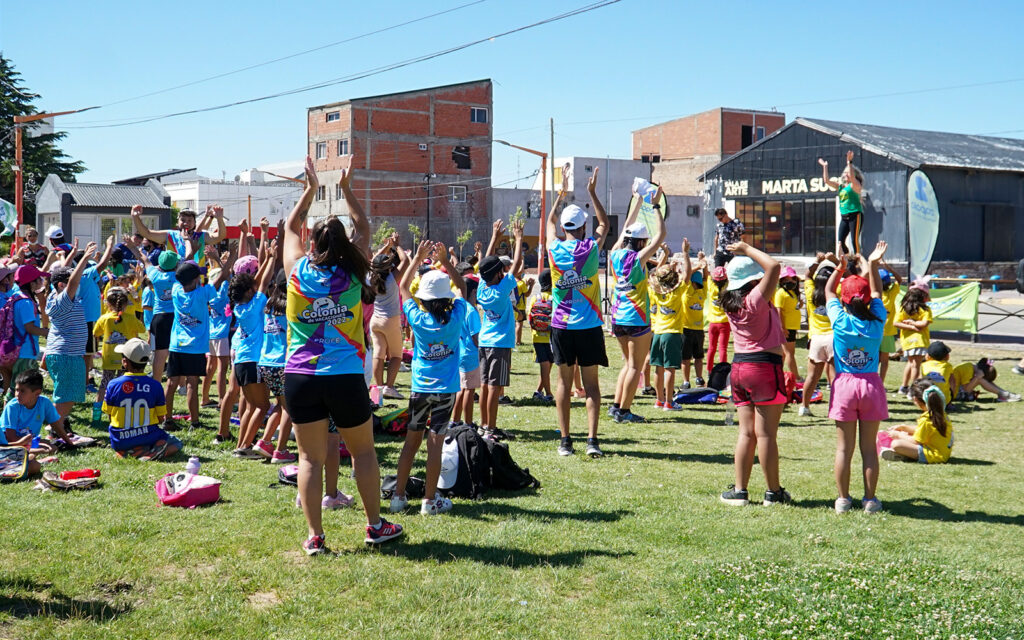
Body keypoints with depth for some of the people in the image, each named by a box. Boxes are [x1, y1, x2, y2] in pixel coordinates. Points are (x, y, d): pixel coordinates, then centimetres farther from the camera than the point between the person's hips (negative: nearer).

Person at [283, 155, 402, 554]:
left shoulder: (298, 272, -1)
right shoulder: (353, 274, -3)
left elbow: (292, 227, 17)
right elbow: (363, 229, 14)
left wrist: (311, 188, 25)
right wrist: (347, 188, 20)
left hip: (300, 378, 1)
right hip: (345, 377, -1)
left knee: (310, 457, 6)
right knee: (363, 451, 15)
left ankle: (315, 537, 6)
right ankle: (375, 525, 23)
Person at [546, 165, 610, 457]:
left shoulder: (555, 249, -2)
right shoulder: (592, 248, -6)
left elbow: (550, 221, 19)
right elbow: (604, 223, 16)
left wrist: (561, 192, 28)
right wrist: (592, 192, 20)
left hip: (561, 325, 1)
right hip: (589, 326, -1)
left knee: (564, 381, 7)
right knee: (591, 382, 2)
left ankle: (565, 441, 8)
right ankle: (592, 440, -5)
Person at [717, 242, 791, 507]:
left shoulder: (732, 303, 8)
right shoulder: (756, 299, -14)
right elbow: (774, 266, -18)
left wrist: (743, 253, 17)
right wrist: (748, 250, -7)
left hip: (739, 366, 7)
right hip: (765, 367, -7)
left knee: (746, 432, 11)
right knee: (766, 434, -1)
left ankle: (739, 490, 11)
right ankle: (774, 492, 7)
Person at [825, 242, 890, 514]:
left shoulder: (839, 320, -7)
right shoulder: (877, 321, -4)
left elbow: (828, 291, 10)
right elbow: (877, 293, 13)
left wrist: (841, 267, 13)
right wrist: (872, 265, 12)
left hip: (844, 385, -1)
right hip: (871, 384, 1)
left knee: (844, 447, 3)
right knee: (869, 446, 6)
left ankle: (843, 499, 7)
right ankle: (870, 499, 10)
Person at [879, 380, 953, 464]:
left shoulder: (925, 419, -23)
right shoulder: (940, 413, 6)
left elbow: (915, 442, -14)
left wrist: (898, 435, 1)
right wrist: (903, 427, 24)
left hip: (935, 455, -11)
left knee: (896, 444, -26)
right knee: (904, 434, 23)